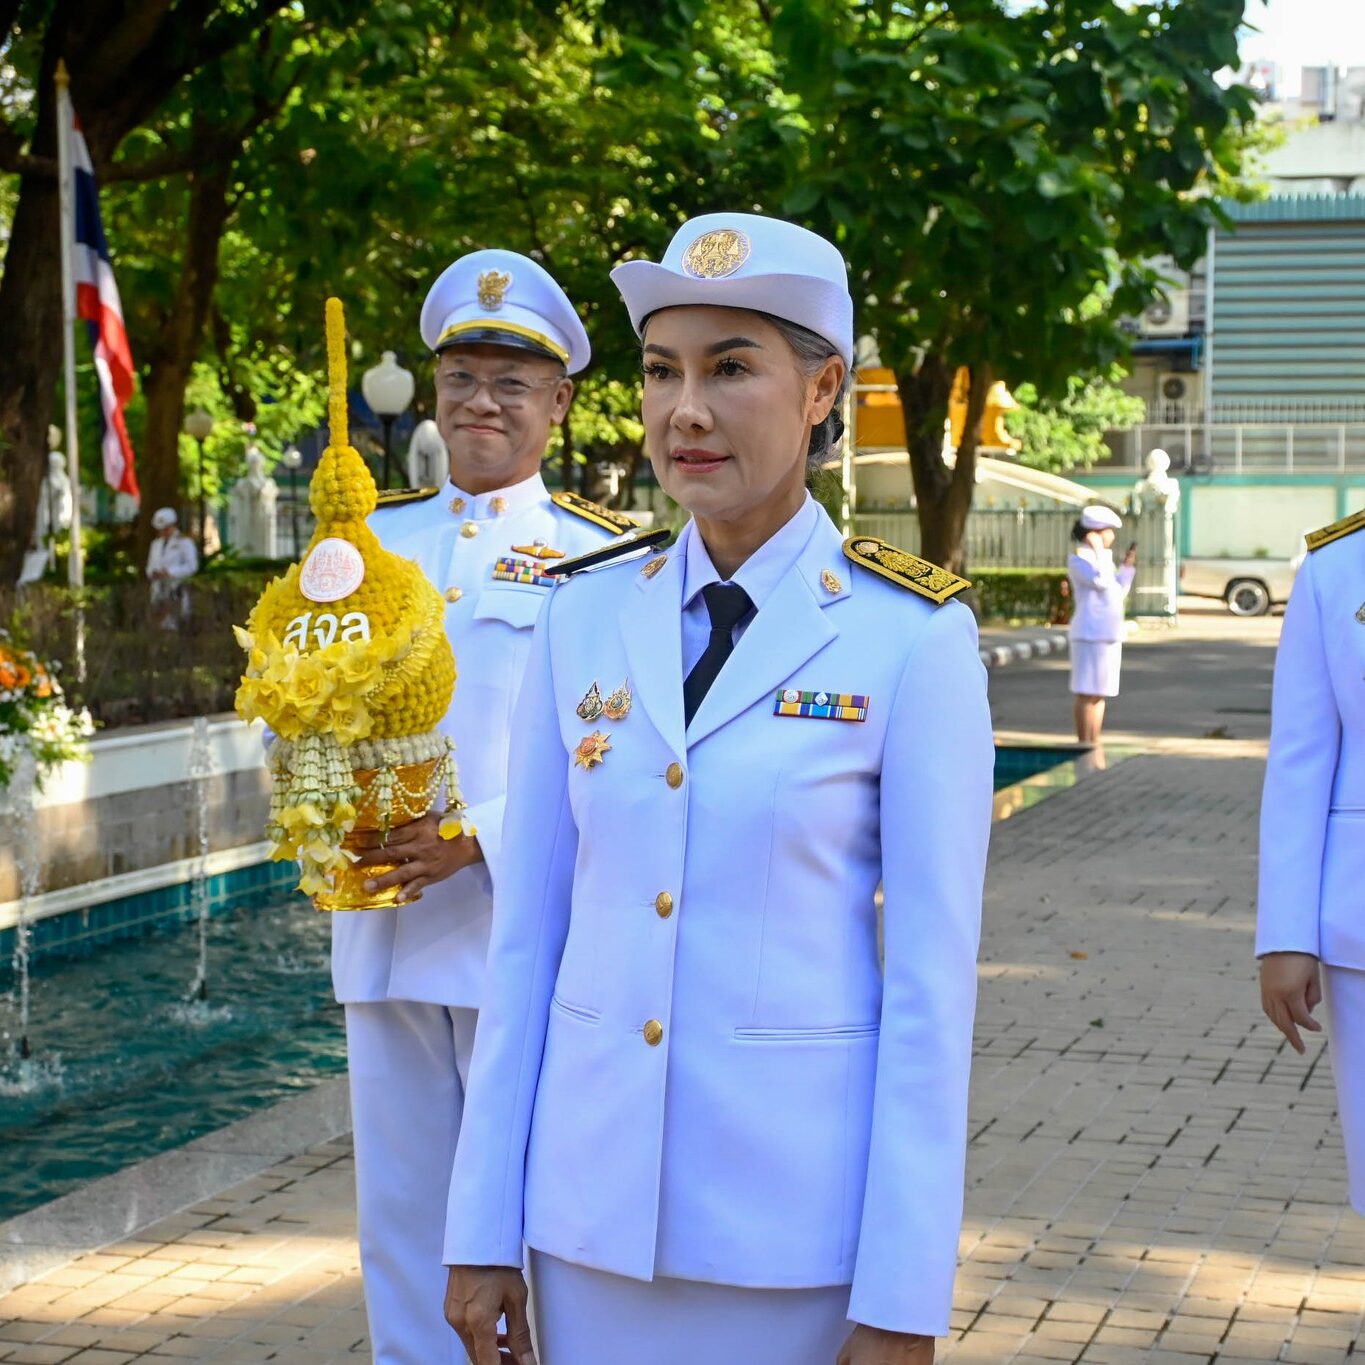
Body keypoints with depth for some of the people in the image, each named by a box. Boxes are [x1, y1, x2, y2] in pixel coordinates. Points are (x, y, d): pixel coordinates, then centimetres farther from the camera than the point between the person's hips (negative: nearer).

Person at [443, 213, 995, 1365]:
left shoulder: (911, 638, -8)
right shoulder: (584, 619, 3)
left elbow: (931, 974, -8)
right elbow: (527, 934, 5)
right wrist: (484, 1232, 4)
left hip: (797, 1211, -3)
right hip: (591, 1204, 4)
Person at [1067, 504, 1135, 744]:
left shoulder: (1101, 558, 17)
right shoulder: (1078, 559, -8)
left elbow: (1117, 593, 21)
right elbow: (1101, 582, -24)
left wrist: (1128, 567, 16)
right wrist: (1099, 551, -15)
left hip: (1109, 634, 9)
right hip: (1090, 634, -9)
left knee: (1100, 694, 11)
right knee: (1087, 693, -8)